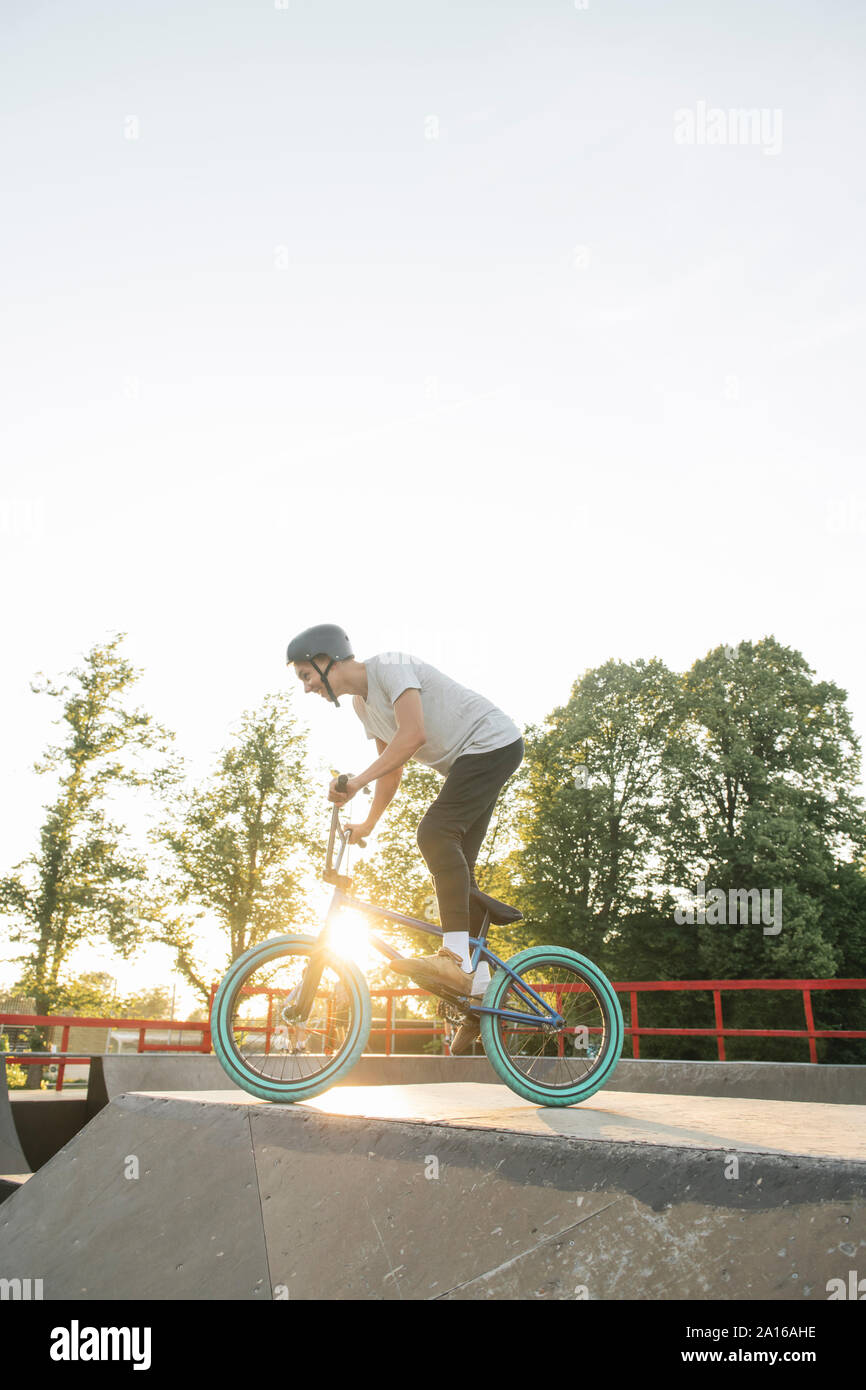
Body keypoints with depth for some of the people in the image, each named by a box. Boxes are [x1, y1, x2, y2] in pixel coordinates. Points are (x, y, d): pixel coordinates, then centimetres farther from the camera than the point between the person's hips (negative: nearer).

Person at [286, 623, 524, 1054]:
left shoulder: (389, 666, -18)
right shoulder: (362, 702, 11)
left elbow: (413, 734, -31)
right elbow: (392, 767, 17)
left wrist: (357, 780, -33)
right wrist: (368, 823, 13)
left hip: (493, 743, -10)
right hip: (467, 762, 10)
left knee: (435, 832, -25)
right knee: (456, 865, 4)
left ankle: (457, 956, -25)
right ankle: (480, 985, 7)